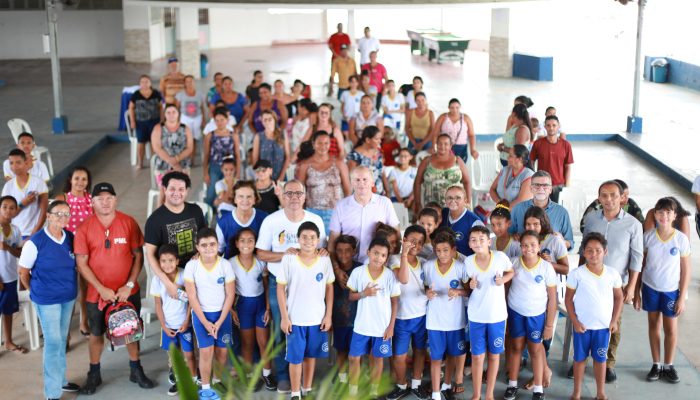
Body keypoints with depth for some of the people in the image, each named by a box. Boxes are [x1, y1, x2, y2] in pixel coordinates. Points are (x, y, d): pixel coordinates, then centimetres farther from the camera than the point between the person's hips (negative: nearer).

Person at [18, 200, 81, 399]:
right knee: (53, 342, -2)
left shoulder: (71, 238, -2)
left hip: (68, 296, 5)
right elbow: (23, 272, -5)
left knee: (62, 340, 17)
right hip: (47, 300, -5)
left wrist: (70, 286, 10)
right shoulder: (35, 242, -17)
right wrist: (36, 292, 4)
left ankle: (60, 380, 34)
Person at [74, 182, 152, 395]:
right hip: (98, 292, 0)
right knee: (96, 333, 13)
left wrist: (129, 285, -12)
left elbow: (138, 256, -4)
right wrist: (101, 289, -14)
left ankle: (136, 371, 30)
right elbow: (81, 263, -8)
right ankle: (94, 374, 30)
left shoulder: (129, 223, -8)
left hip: (128, 291, 0)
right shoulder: (84, 228, -9)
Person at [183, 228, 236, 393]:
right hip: (201, 313, -1)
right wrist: (205, 322, -11)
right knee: (206, 351, -7)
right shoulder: (191, 266, -12)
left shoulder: (226, 265, -10)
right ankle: (205, 387, 9)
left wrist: (219, 322, -9)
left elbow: (230, 295, -6)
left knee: (222, 351, 4)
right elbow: (192, 296, -10)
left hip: (222, 313, 1)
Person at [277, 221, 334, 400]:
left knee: (311, 355, 15)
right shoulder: (288, 259, -10)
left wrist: (328, 315, 1)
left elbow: (329, 288, 4)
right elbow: (280, 288, -6)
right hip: (295, 319, -2)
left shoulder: (325, 260, -4)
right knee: (295, 358, 4)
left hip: (317, 318, 2)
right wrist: (284, 317, -8)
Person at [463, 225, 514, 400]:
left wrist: (503, 279, -13)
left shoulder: (500, 257, -12)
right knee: (477, 356, 7)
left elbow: (511, 272, 7)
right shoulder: (468, 261, -7)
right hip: (476, 316, 0)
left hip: (497, 315, 0)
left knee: (494, 355, 12)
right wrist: (470, 285, -14)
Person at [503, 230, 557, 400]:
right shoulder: (514, 263, -9)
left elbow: (552, 298, -7)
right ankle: (512, 385, 24)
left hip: (537, 314, -1)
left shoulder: (546, 267, -13)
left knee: (536, 349, 10)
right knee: (516, 347, 12)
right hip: (515, 312, 1)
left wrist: (549, 324, -6)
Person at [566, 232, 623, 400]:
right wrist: (575, 321, -10)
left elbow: (618, 297, 6)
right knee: (580, 358, 13)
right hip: (582, 325, -1)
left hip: (604, 325, 1)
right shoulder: (576, 274, -12)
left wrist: (615, 320, 0)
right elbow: (568, 299, -5)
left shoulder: (612, 274, -6)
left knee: (600, 359, 14)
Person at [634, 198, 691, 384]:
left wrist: (682, 298, -7)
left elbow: (686, 270, -6)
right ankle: (656, 365, 24)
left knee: (671, 329, 6)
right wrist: (636, 292, 1)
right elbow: (640, 265, 0)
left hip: (671, 290, -1)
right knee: (653, 325, 12)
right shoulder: (648, 236, -8)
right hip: (650, 288, 1)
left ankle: (668, 366, 24)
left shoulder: (681, 239, -12)